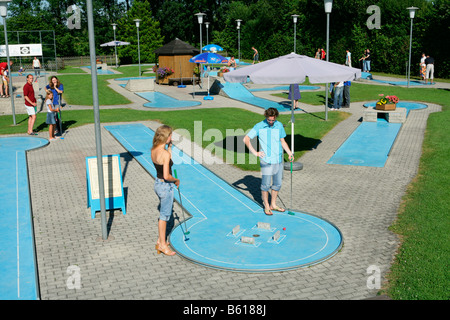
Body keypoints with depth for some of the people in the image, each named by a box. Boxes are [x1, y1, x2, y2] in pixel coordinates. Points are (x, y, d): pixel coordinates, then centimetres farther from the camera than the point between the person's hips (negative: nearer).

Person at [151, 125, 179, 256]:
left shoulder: (153, 149, 0)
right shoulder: (165, 153, -25)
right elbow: (166, 176, -27)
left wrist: (169, 147, 9)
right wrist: (176, 180, -9)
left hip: (157, 183, 8)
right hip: (165, 186, -8)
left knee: (164, 213, 23)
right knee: (164, 215, 7)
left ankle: (160, 241, 34)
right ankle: (162, 245, 21)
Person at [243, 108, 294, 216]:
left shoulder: (279, 125, 5)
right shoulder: (259, 126, -7)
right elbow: (246, 139, -6)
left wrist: (289, 153, 4)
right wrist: (255, 153, -11)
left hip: (279, 159, 4)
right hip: (266, 161, -4)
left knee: (277, 184, 12)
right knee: (266, 184, 3)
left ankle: (273, 205, 28)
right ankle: (266, 206, 19)